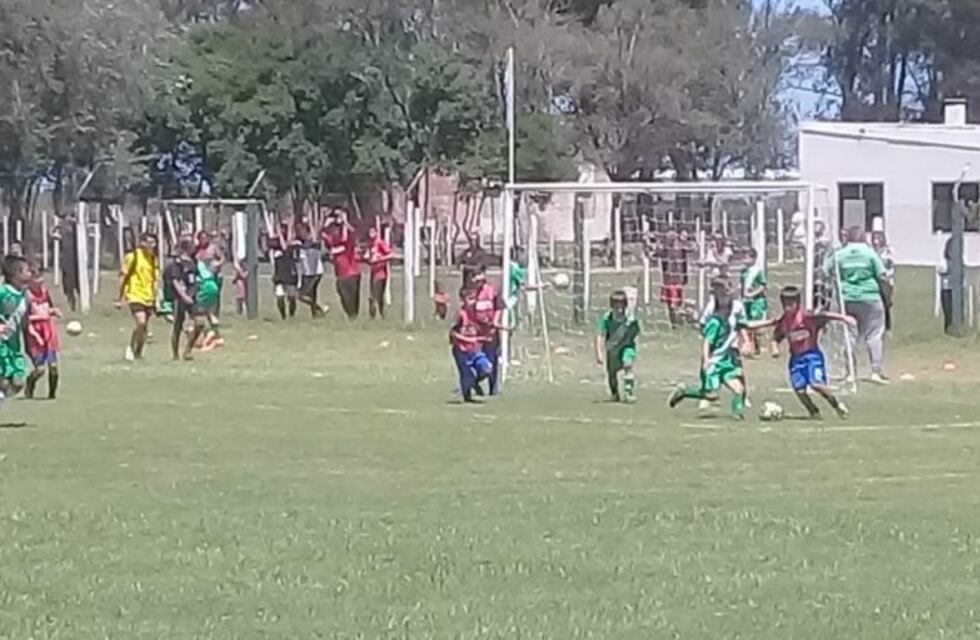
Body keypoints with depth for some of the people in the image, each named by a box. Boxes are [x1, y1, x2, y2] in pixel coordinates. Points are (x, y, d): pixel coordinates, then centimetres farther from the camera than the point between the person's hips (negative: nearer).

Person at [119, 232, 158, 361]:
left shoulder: (152, 259, 11)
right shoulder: (132, 257, -8)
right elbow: (123, 277, -5)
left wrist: (154, 298, 17)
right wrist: (121, 298, -6)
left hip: (148, 298, 6)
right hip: (135, 295, -6)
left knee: (144, 328, 7)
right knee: (141, 322, -22)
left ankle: (138, 353, 19)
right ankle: (131, 348, -4)